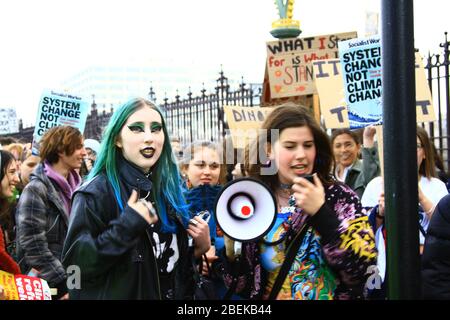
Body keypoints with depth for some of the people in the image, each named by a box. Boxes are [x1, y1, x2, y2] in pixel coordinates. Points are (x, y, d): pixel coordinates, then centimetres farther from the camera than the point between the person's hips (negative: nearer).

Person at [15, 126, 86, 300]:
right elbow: (33, 246, -19)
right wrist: (63, 286, -20)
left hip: (74, 276, 6)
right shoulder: (36, 189, -14)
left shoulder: (74, 185, 7)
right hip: (47, 285, -6)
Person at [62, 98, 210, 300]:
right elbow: (75, 265, -23)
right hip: (119, 294, -6)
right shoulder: (96, 192, -17)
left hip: (172, 294, 6)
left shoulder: (167, 188, 3)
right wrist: (126, 225, -29)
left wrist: (200, 248, -4)